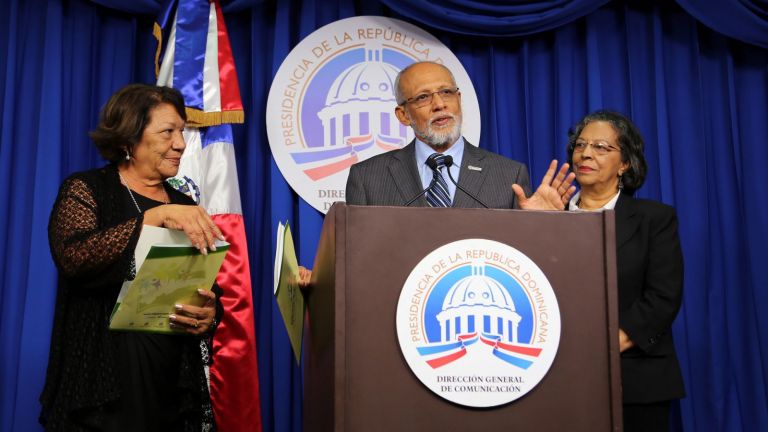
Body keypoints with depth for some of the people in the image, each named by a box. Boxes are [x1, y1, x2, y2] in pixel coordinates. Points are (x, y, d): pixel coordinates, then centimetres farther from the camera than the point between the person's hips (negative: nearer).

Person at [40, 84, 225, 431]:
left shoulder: (185, 207, 12)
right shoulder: (86, 190, -1)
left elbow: (211, 292, 14)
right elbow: (73, 257, -20)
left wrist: (210, 315, -9)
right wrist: (156, 216, -25)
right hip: (103, 378, -4)